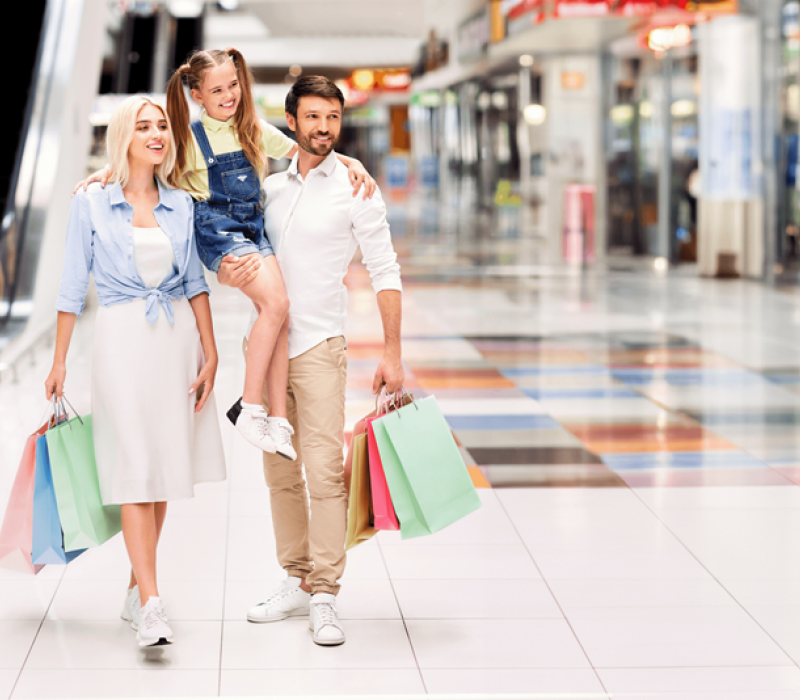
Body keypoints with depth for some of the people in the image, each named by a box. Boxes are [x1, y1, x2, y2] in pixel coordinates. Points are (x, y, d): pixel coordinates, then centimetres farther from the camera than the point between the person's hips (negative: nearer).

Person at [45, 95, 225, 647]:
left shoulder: (181, 204, 8)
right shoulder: (91, 204, -1)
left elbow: (196, 283, 11)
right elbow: (73, 287, 2)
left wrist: (210, 352, 4)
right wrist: (60, 361, 2)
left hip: (177, 334, 4)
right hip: (122, 338, -4)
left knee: (164, 465, 8)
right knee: (134, 467, -10)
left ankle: (137, 588, 21)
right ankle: (152, 606, -14)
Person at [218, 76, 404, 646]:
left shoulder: (355, 187, -1)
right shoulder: (269, 188, 12)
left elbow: (386, 271, -2)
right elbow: (240, 255, 20)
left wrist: (393, 353, -8)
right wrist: (228, 273, -5)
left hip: (319, 346, -5)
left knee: (324, 469, -12)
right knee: (280, 471, 9)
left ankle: (324, 597, -8)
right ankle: (297, 581, 19)